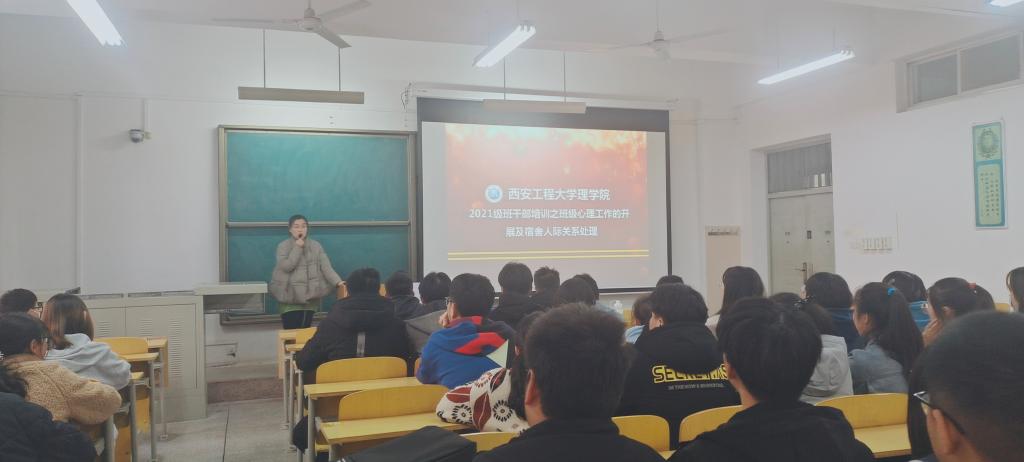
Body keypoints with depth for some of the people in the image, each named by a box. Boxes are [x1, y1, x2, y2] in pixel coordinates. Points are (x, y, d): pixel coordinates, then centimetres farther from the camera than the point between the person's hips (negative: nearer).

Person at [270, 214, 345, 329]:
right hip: (290, 299, -2)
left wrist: (337, 282, -20)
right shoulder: (283, 246, -3)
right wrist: (297, 248, -15)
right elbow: (286, 266, -17)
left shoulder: (316, 246, 3)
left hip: (310, 298, 3)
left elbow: (326, 267, -5)